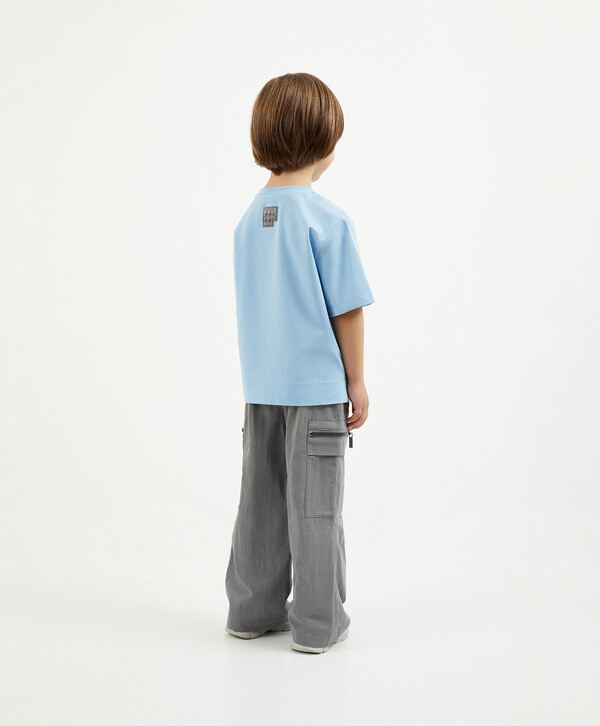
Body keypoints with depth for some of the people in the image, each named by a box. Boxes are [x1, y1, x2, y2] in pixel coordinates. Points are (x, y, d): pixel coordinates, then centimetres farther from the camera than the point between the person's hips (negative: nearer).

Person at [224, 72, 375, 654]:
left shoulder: (248, 219, 4)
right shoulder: (328, 220, -14)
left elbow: (252, 306, 11)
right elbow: (347, 309, -12)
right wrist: (357, 381, -2)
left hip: (260, 386, 6)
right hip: (317, 387, -5)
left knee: (261, 497, 14)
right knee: (314, 502, 4)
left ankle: (253, 610, 26)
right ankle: (317, 624, 15)